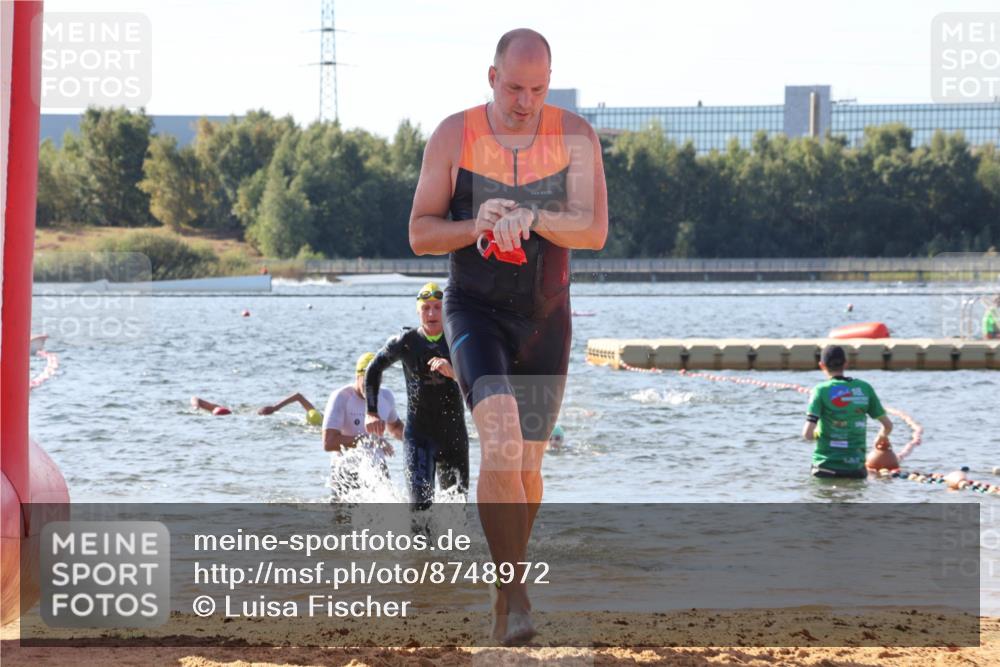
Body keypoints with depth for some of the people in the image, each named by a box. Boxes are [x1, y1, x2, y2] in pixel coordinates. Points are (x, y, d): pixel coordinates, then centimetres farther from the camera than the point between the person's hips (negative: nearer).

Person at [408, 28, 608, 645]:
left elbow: (595, 231, -12)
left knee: (528, 460, 9)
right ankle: (517, 591, -26)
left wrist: (531, 218, -28)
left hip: (545, 317, 2)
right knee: (500, 432, -26)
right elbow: (420, 234, -2)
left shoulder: (575, 136, -4)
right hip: (475, 310, -2)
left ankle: (503, 594, 29)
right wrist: (476, 226, -21)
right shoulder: (454, 137, -6)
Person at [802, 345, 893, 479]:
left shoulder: (821, 390, -4)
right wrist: (881, 438, 35)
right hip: (856, 467, 3)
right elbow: (888, 425, 12)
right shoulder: (864, 388, 6)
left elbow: (807, 434, -12)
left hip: (827, 467, -3)